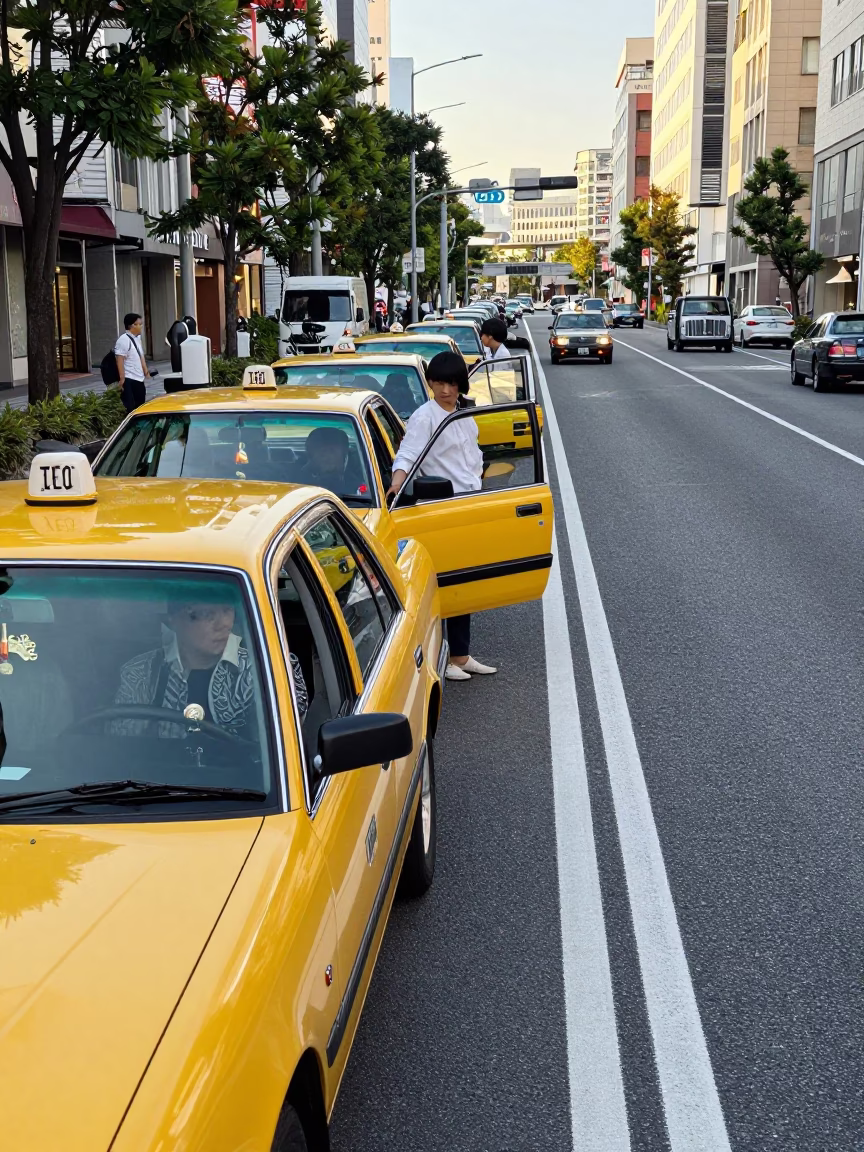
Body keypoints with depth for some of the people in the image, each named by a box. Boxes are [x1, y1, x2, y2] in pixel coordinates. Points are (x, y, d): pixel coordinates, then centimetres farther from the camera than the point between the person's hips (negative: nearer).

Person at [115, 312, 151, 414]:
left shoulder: (137, 338, 13)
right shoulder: (124, 339, -15)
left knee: (140, 407, 14)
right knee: (130, 409, -10)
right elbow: (120, 360, -19)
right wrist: (122, 378, -23)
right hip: (129, 380, -9)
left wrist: (146, 371, 20)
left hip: (139, 379, 9)